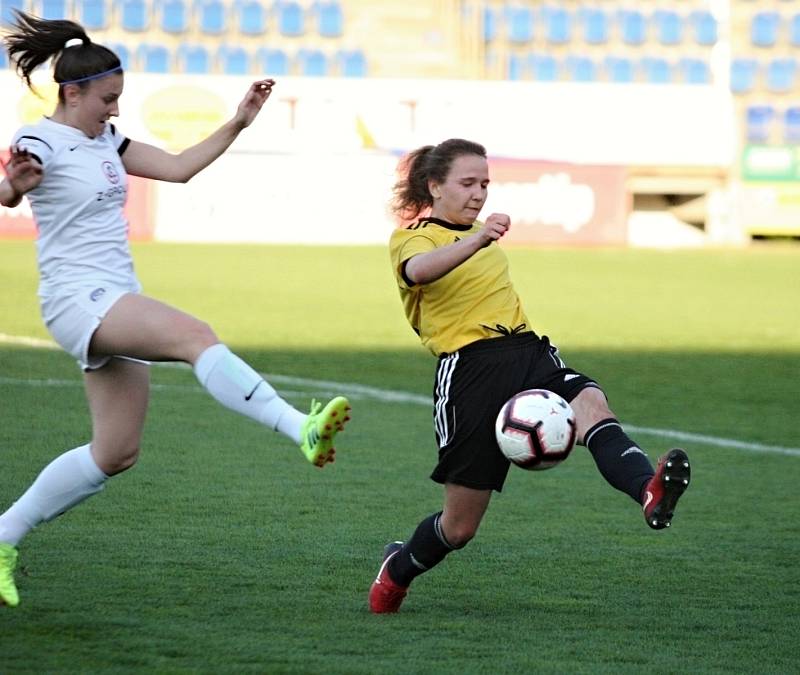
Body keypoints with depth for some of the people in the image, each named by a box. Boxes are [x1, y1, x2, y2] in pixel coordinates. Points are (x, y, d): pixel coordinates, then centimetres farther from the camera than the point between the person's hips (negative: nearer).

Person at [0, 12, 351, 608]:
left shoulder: (104, 142, 16)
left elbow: (179, 168, 18)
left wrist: (238, 123, 12)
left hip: (117, 304, 10)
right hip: (79, 297, -10)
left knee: (117, 453, 8)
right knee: (195, 336, -31)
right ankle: (302, 429, -47)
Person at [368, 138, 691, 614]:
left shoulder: (482, 234, 24)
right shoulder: (412, 239, -2)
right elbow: (418, 271, -28)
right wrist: (475, 240, -44)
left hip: (528, 350, 5)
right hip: (471, 368, -5)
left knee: (590, 403, -31)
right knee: (461, 524, 1)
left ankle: (649, 492, -58)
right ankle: (398, 569, 32)